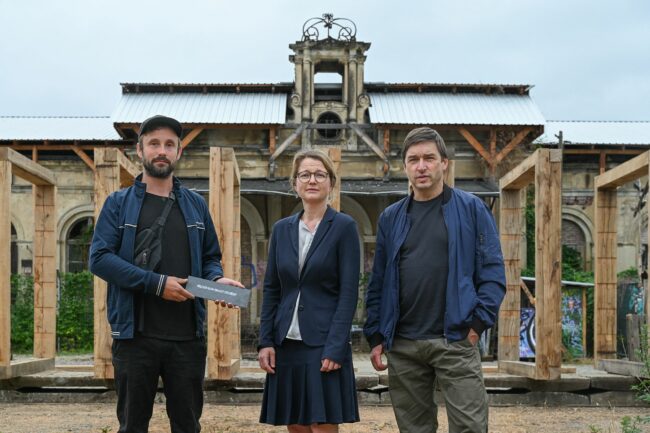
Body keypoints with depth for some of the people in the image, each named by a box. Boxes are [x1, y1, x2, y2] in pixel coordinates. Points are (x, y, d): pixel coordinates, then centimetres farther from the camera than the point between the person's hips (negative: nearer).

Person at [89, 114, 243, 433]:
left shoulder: (195, 204, 13)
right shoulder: (119, 203, 3)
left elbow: (210, 257, 17)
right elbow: (99, 258, -8)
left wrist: (218, 279, -7)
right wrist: (157, 283, -16)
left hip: (188, 334, 3)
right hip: (135, 334, -2)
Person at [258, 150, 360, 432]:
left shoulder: (344, 227, -3)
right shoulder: (282, 229, 10)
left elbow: (349, 292, -8)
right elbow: (271, 289, 11)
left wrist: (335, 348, -15)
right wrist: (265, 342, 2)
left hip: (324, 343, -4)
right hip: (286, 344, 5)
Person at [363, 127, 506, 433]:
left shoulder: (471, 209, 3)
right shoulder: (390, 217, 12)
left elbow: (492, 271, -1)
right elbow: (378, 282, 12)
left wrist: (478, 322, -10)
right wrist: (375, 337, 6)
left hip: (455, 341, -3)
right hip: (402, 345, 3)